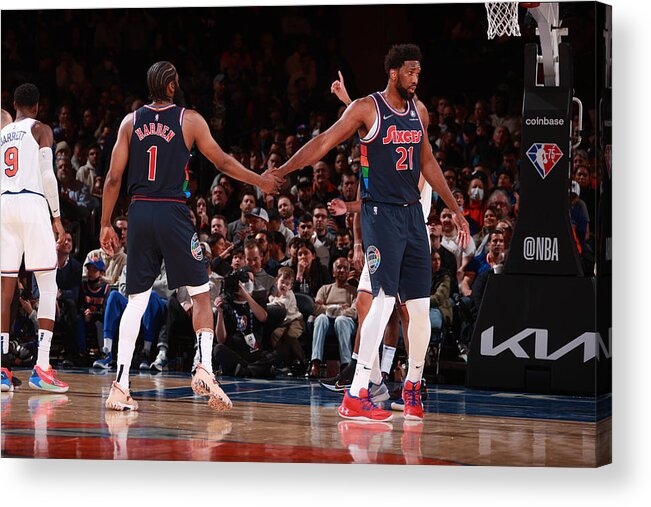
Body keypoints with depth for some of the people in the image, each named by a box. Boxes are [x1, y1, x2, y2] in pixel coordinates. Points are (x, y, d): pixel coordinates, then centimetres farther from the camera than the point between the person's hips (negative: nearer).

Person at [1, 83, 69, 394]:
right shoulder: (40, 130, 5)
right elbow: (47, 175, -6)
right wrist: (57, 217, -3)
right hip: (32, 204, -5)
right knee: (48, 285, -1)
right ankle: (41, 368, -12)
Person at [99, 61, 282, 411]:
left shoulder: (130, 122, 9)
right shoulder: (189, 119, 1)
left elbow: (113, 178, 7)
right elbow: (222, 162, 6)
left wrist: (106, 224, 12)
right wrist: (259, 180, 20)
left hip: (139, 212, 3)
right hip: (172, 212, -3)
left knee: (136, 300, 8)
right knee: (201, 293, 6)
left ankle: (120, 385, 2)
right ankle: (204, 369, -11)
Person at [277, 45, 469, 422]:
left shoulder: (419, 111, 12)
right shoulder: (367, 108, -7)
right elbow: (325, 143, -9)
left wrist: (456, 209, 25)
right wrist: (279, 173, -17)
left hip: (413, 213, 6)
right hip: (381, 213, -6)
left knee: (421, 307, 6)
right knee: (384, 300, -17)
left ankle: (414, 385, 25)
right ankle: (356, 396, -18)